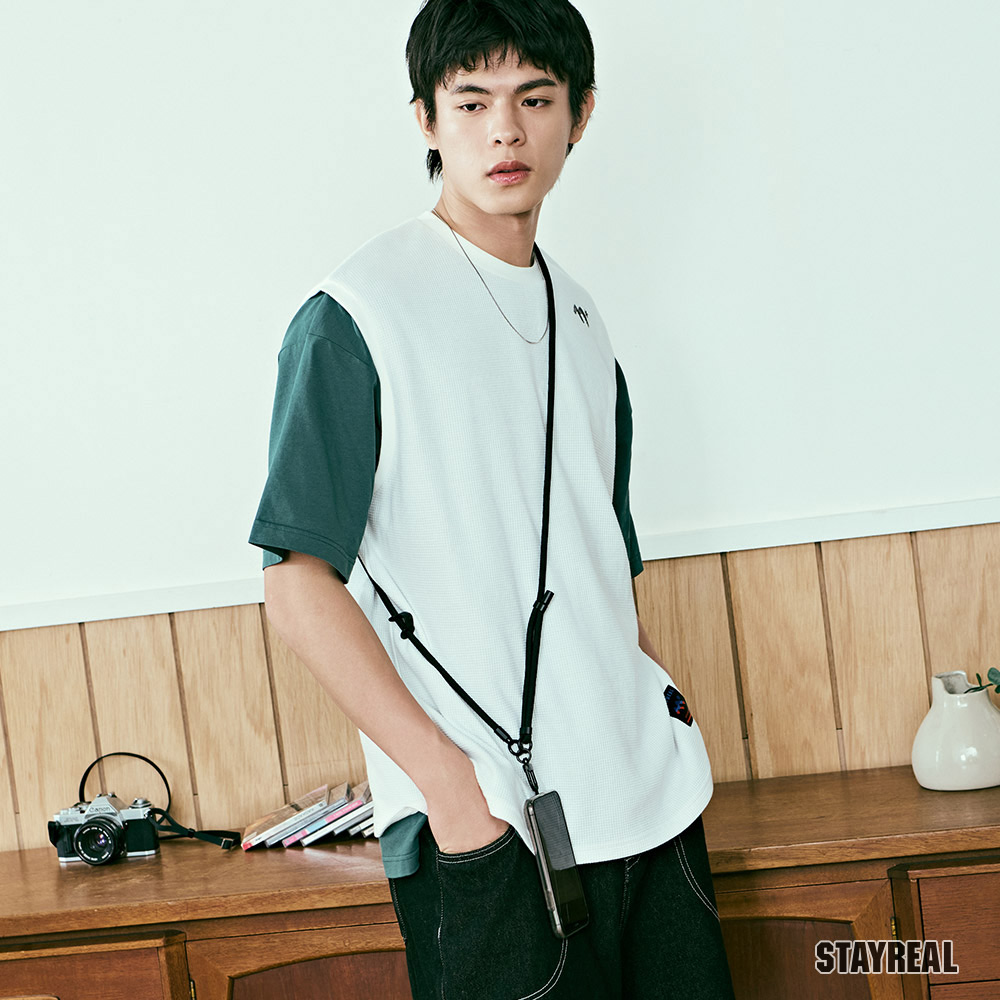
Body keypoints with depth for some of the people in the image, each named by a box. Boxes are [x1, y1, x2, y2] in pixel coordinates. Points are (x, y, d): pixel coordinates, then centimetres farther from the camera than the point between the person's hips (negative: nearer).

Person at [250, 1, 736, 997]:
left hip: (648, 794, 6)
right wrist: (443, 773, -16)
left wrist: (662, 699, 9)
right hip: (486, 829, -6)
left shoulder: (577, 317, 13)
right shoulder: (357, 315, -8)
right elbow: (298, 583, -11)